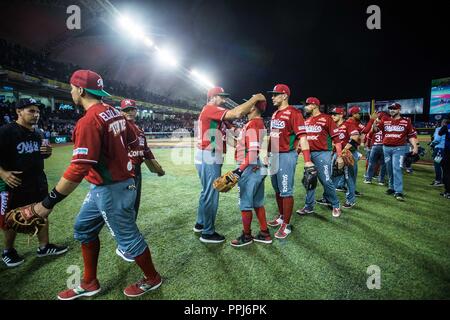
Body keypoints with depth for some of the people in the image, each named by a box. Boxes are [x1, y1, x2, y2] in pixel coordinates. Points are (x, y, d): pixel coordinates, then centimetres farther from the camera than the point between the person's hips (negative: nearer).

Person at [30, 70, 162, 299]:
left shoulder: (88, 120, -22)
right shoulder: (115, 113, 4)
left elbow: (78, 169, -26)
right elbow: (135, 143, 12)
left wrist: (48, 202, -20)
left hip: (111, 190, -9)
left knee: (128, 238, 8)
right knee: (84, 228, 21)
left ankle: (152, 279, 30)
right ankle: (89, 284, 35)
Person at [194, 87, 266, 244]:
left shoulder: (214, 113, 20)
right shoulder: (210, 109, -13)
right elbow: (236, 113, -24)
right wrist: (255, 98, -14)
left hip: (209, 158, 11)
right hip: (208, 158, -11)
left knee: (207, 192, 20)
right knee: (211, 194, -2)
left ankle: (200, 224, 36)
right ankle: (208, 233, 11)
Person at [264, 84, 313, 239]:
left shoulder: (294, 113, -12)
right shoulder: (275, 114, 14)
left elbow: (302, 137, -19)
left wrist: (307, 160, -25)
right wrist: (268, 154, 23)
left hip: (287, 156, -8)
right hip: (274, 155, 9)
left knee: (286, 191, -1)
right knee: (277, 189, 18)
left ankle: (286, 225, 11)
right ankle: (281, 216, 34)